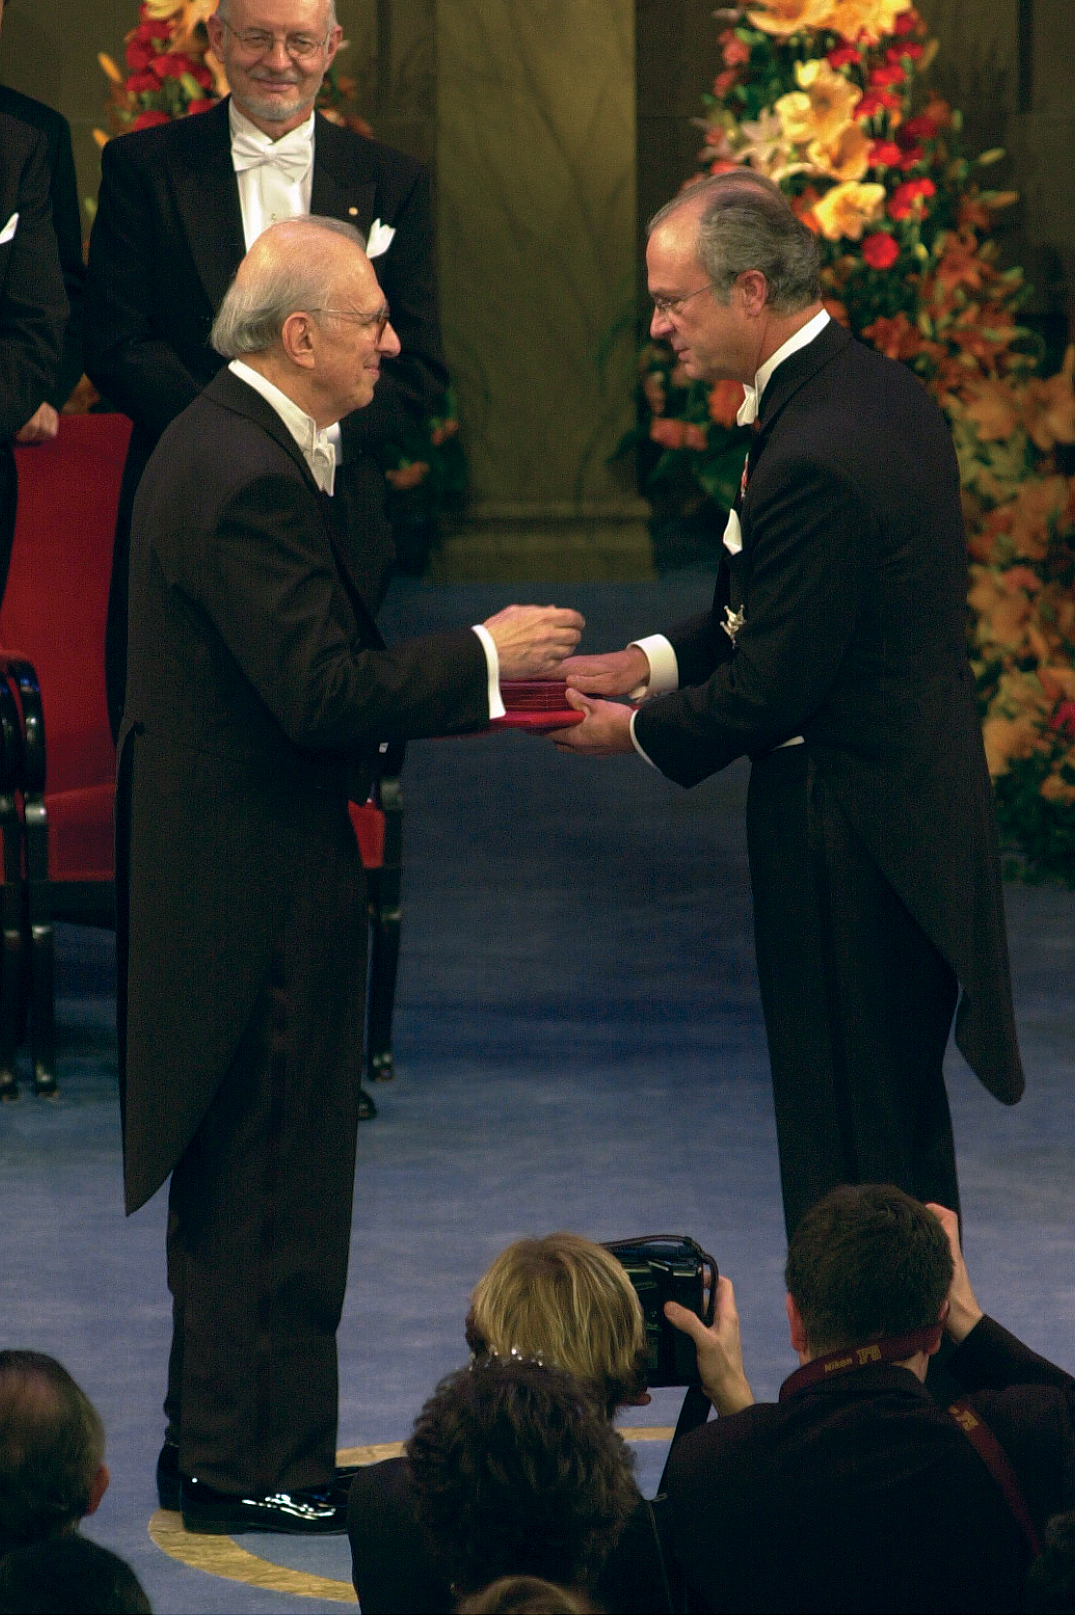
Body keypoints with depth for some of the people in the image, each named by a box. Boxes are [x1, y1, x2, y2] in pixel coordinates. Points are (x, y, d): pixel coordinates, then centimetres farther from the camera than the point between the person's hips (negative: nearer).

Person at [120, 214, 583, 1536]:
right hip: (259, 875, -11)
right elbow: (322, 691, -27)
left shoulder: (227, 441, 11)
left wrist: (462, 679, 10)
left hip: (221, 866, 11)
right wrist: (481, 660, -16)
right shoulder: (248, 476, -22)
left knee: (238, 1170, 17)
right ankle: (253, 1464, 3)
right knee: (272, 1170, -3)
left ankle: (215, 1449, 25)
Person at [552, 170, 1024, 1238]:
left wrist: (639, 732, -5)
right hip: (919, 799, 10)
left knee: (847, 1154, -1)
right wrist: (651, 663, 8)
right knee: (901, 1124, 19)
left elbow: (774, 689, -21)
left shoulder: (815, 458, -26)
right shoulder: (882, 391, 6)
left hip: (847, 847, -10)